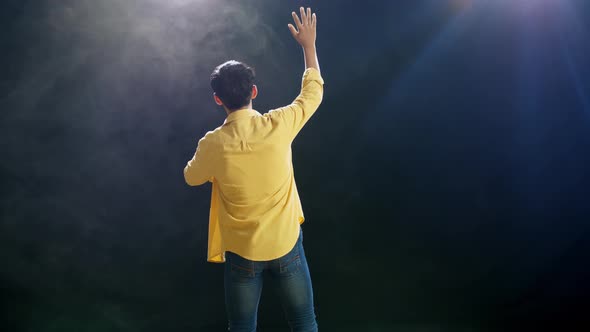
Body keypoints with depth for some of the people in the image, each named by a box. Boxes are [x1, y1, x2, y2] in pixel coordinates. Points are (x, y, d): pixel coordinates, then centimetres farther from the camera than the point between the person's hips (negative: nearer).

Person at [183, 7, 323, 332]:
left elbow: (191, 177, 6)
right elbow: (313, 92, 3)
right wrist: (309, 45, 14)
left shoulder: (213, 144, -16)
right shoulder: (278, 126, -16)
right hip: (286, 244, 0)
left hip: (241, 252, 0)